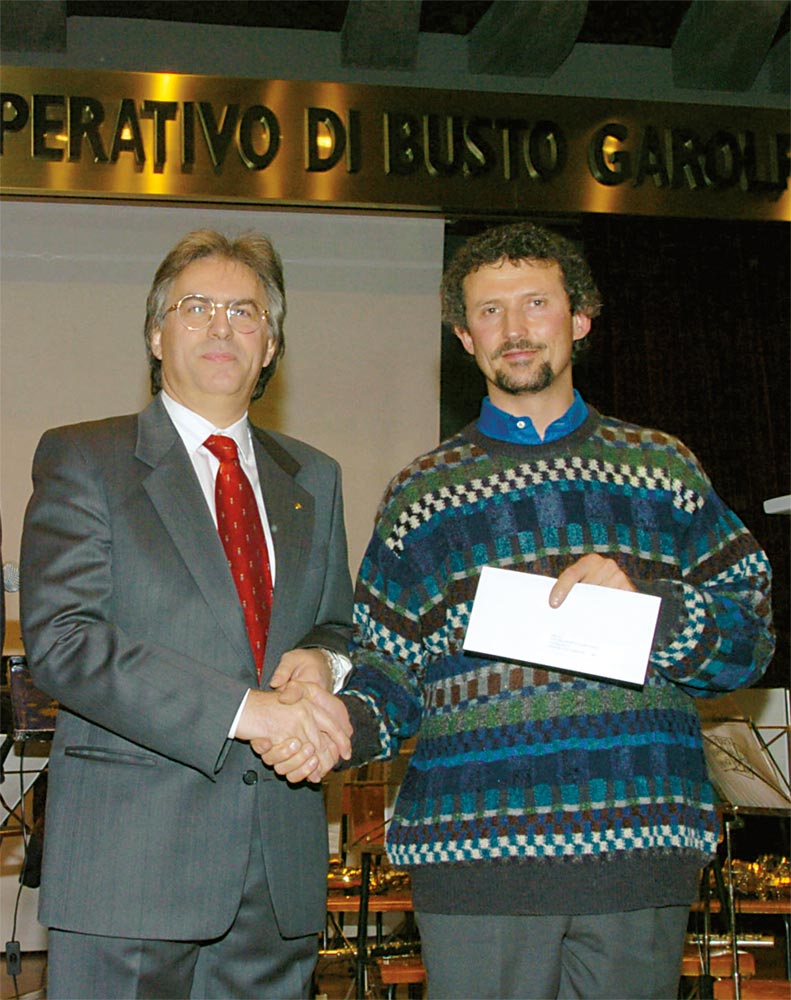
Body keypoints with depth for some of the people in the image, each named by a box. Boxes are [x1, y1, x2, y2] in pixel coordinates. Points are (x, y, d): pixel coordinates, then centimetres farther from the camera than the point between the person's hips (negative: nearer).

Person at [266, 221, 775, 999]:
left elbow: (750, 639, 8)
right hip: (475, 850, 0)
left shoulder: (663, 468, 12)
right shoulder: (420, 494, 12)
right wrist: (345, 723, -12)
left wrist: (644, 600, -10)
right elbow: (390, 671, 9)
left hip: (639, 846, 1)